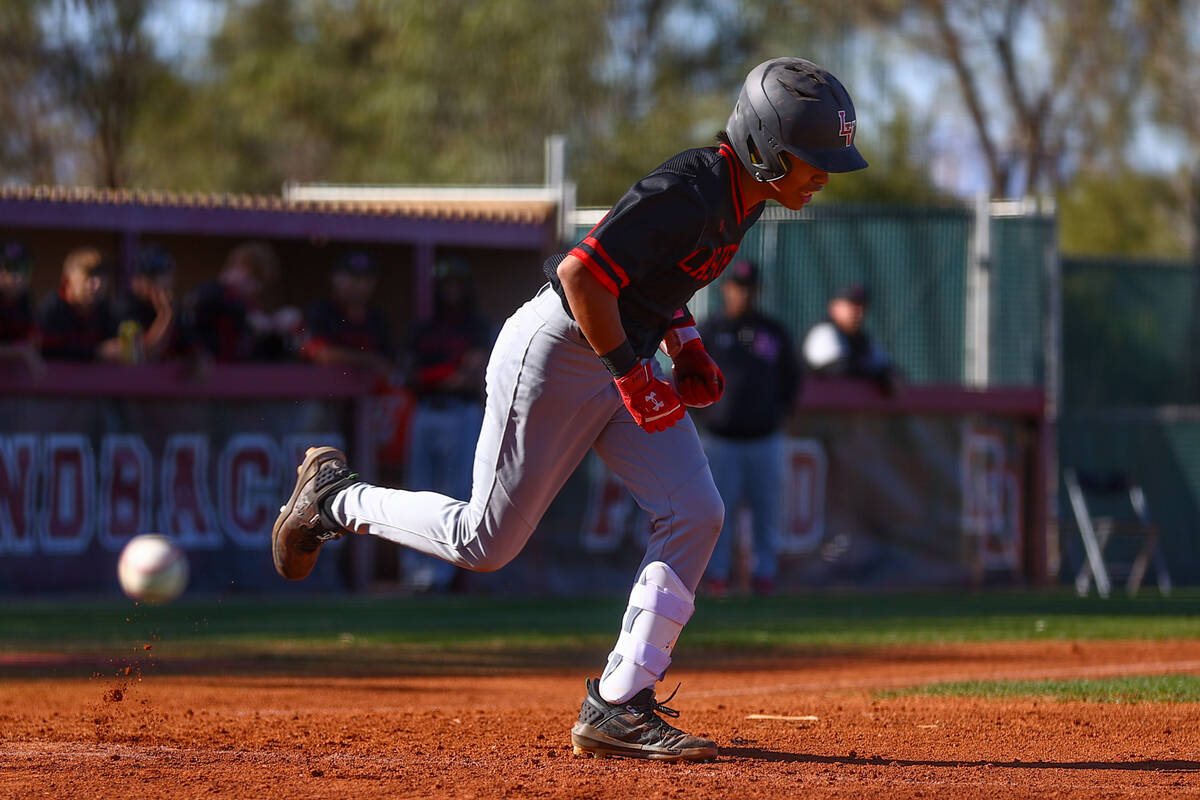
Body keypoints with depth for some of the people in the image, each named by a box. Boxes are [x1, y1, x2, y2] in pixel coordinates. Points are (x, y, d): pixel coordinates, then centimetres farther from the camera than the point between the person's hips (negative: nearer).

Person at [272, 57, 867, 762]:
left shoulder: (746, 195, 4)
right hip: (557, 353, -9)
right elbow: (581, 273, -29)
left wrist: (687, 348, 8)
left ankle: (618, 706, -5)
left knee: (695, 514, -7)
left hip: (626, 358, 9)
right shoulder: (686, 194, -27)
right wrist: (633, 378, -23)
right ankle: (336, 497, 24)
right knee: (486, 542, 0)